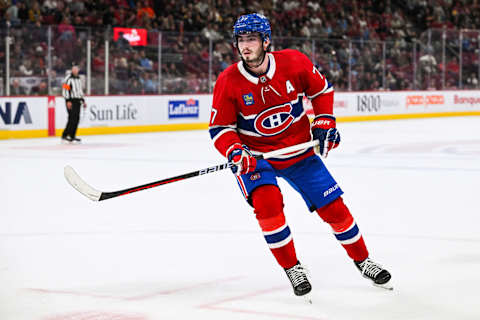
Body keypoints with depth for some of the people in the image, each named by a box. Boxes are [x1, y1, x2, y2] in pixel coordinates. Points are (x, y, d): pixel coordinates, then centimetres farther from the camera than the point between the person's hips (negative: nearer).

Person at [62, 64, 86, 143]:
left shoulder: (78, 79, 20)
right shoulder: (68, 79, -7)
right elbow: (65, 90, -14)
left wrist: (83, 101, 22)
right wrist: (68, 101, -20)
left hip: (77, 101, 8)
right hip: (71, 101, -8)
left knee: (76, 119, 5)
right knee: (72, 118, -16)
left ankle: (72, 136, 11)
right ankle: (65, 135, -14)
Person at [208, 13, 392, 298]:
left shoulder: (294, 63, -15)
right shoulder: (228, 81, -16)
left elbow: (322, 89, 5)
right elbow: (219, 127, -9)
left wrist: (324, 123, -3)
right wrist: (235, 152, -26)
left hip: (299, 150, 1)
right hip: (256, 155, -1)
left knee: (333, 207, 2)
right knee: (266, 202, -27)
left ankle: (363, 261, 24)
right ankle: (292, 268, -7)